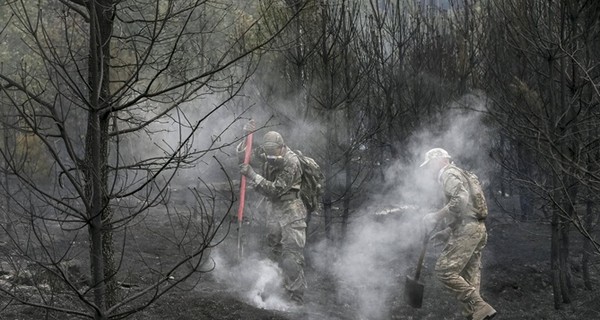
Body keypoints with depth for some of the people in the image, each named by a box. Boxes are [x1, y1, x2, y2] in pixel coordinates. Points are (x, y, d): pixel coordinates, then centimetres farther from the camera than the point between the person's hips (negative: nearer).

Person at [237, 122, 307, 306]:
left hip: (290, 213, -8)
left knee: (292, 257, -11)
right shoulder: (265, 154, -2)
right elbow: (243, 156, 7)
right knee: (274, 252, 14)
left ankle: (296, 299, -9)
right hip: (273, 210, 8)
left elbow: (275, 190, -27)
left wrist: (252, 175, -33)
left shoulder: (291, 163, -23)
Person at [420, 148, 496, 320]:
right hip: (476, 228, 10)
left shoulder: (449, 173, -4)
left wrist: (437, 216, -15)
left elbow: (461, 199, -22)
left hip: (467, 229, -10)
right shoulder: (456, 174, 27)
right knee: (469, 276, 8)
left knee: (445, 270, -14)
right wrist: (446, 232, 22)